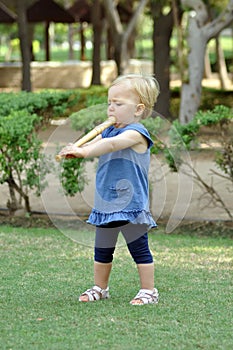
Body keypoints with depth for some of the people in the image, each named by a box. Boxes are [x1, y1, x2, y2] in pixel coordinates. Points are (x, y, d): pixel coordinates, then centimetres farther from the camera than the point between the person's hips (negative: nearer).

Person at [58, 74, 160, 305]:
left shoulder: (136, 133, -14)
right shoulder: (108, 131, 14)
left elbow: (112, 144, -30)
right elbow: (92, 146, 6)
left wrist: (84, 151, -38)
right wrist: (73, 150, -16)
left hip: (131, 206, -8)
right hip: (106, 205, 8)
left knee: (140, 249, 0)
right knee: (102, 251, 16)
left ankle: (148, 290, 8)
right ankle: (100, 288, 28)